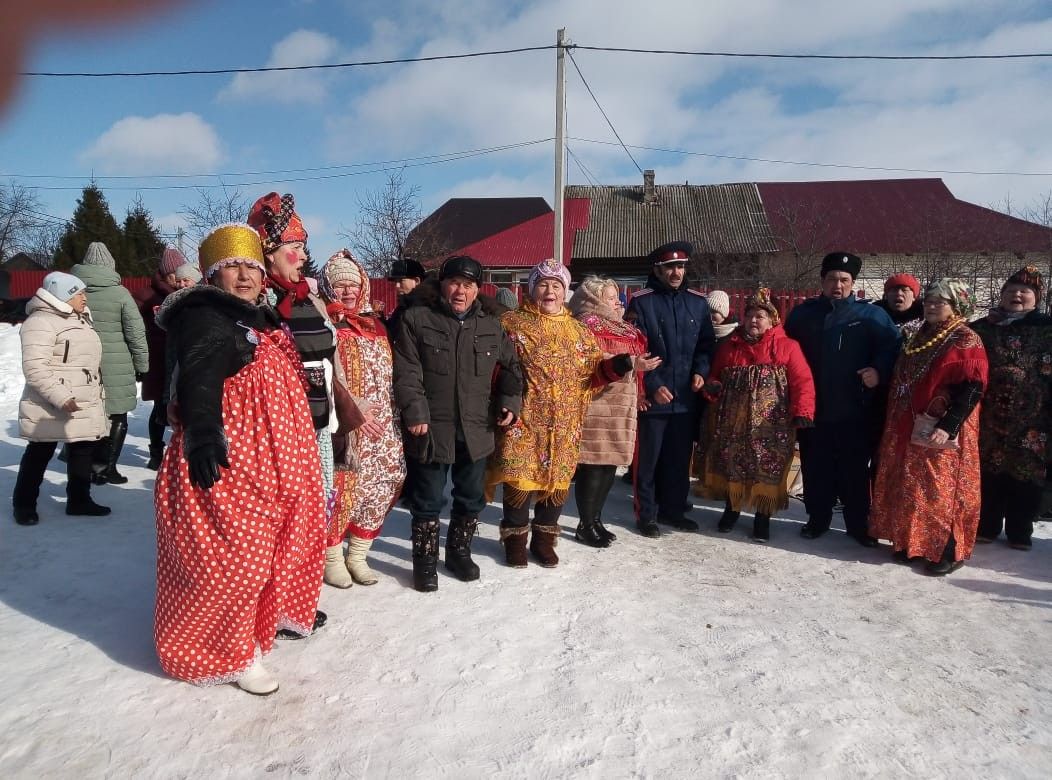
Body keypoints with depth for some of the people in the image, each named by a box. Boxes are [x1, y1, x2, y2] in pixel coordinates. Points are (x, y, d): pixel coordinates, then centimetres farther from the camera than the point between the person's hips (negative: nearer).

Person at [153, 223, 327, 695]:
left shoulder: (260, 320, 17)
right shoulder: (206, 319, -13)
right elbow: (198, 380, -31)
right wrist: (202, 436, -46)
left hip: (269, 458, 10)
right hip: (226, 458, -10)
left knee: (279, 540, 20)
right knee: (232, 554, -5)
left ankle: (276, 612, 40)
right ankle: (225, 652, 12)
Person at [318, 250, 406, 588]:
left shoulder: (374, 325, 17)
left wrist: (393, 417, 11)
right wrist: (354, 407, -20)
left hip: (381, 427, 6)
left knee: (379, 487, 6)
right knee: (341, 487, -7)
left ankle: (357, 556, 22)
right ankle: (332, 558, 14)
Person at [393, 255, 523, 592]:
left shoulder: (491, 326, 8)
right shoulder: (417, 318, -5)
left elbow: (510, 368, 17)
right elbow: (406, 372, -10)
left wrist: (510, 402, 3)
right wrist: (415, 413, -17)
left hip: (476, 430, 4)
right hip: (431, 429, -4)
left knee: (471, 497, 17)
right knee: (429, 500, 7)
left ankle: (459, 551, 37)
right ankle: (425, 561, 25)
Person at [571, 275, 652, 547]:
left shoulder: (624, 329, 21)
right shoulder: (587, 327, -6)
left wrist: (638, 395, 19)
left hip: (621, 406, 8)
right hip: (597, 406, -8)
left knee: (609, 465, 11)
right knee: (594, 466, -4)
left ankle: (595, 518, 23)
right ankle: (585, 525, 7)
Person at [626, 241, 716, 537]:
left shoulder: (698, 302, 8)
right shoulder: (641, 302, -5)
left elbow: (707, 343, 14)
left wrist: (701, 371, -4)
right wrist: (653, 386, -14)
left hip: (686, 398, 4)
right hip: (653, 397, -4)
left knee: (680, 458, 13)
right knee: (649, 459, 4)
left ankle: (673, 509, 28)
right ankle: (646, 515, 17)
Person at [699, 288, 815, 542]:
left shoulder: (787, 346, -1)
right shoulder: (728, 346, 10)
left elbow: (802, 381, -8)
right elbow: (715, 376, 19)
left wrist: (802, 411, -20)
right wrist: (712, 387, -4)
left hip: (771, 426, -3)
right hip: (732, 423, 3)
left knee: (768, 469, 3)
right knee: (731, 465, 11)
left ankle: (763, 516, 21)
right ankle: (731, 508, 33)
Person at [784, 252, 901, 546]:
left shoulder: (870, 315, 1)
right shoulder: (802, 313, 8)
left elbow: (893, 346, -5)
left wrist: (879, 370, -22)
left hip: (853, 410, -2)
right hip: (811, 408, 2)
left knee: (855, 469, 6)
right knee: (815, 467, 10)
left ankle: (858, 523, 19)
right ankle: (817, 518, 25)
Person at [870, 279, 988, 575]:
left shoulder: (965, 340, -7)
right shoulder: (919, 337, 14)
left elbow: (972, 388, -16)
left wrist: (948, 426, -24)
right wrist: (898, 423, 12)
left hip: (939, 432, -7)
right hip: (909, 429, 7)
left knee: (942, 487, -2)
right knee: (909, 487, 10)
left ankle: (949, 550, 9)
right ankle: (912, 541, 22)